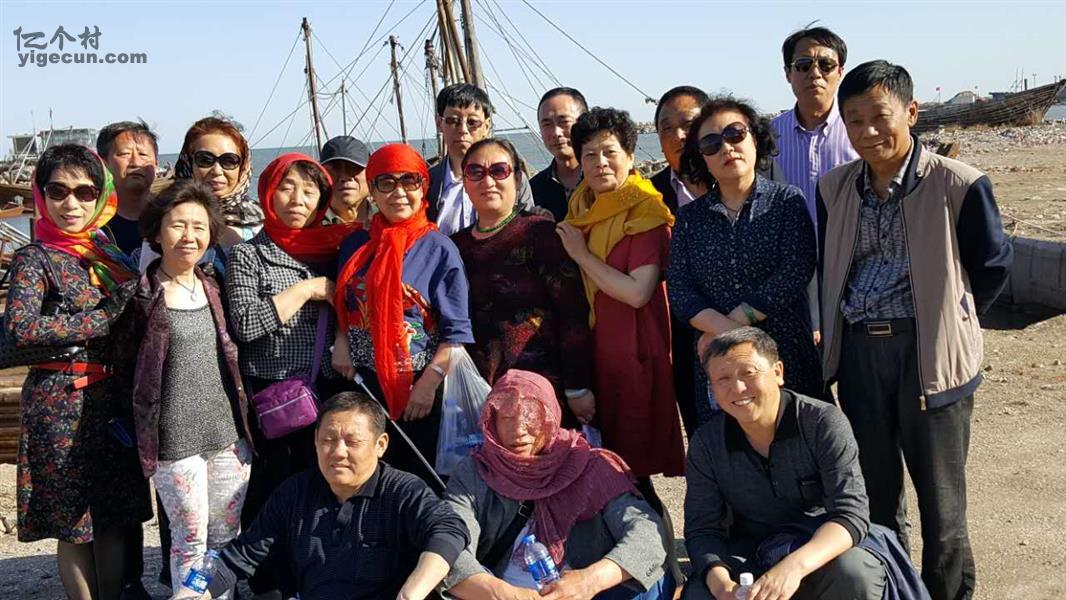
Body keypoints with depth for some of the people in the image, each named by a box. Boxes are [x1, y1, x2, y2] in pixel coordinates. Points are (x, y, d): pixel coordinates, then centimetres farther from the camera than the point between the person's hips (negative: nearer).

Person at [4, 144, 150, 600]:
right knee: (74, 523, 3)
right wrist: (101, 321, -16)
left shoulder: (107, 251, 10)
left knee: (115, 516, 11)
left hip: (110, 397, 6)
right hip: (61, 403, -5)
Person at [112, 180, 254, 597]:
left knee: (228, 534, 11)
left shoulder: (213, 288, 8)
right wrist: (137, 428, -2)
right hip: (174, 438, -5)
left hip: (228, 430, 5)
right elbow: (124, 363, 0)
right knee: (190, 537, 2)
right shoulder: (143, 295, -7)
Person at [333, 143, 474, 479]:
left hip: (417, 389, -3)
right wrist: (340, 342, -1)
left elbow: (455, 331, -7)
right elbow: (342, 304, 18)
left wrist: (429, 382, -14)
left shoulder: (440, 250, -4)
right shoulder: (355, 245, 8)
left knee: (415, 477, 6)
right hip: (360, 384, 3)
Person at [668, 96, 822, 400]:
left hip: (787, 356, -2)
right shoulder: (689, 217, 7)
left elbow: (795, 273, -12)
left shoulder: (786, 200, 0)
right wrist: (726, 330, -17)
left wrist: (733, 322, -14)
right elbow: (678, 289, -2)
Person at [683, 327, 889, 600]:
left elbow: (851, 512, -23)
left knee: (855, 573, -34)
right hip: (748, 560, 1)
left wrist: (795, 565, -42)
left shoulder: (824, 423, -15)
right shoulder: (706, 443, -5)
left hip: (820, 554, -1)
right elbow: (702, 529, -6)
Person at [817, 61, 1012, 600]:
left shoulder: (958, 185, -10)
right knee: (874, 489, 15)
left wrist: (946, 320, 4)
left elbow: (992, 266, 1)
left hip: (928, 353, -4)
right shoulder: (834, 188, 5)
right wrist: (843, 334, 10)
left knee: (940, 495, 5)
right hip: (857, 351, 4)